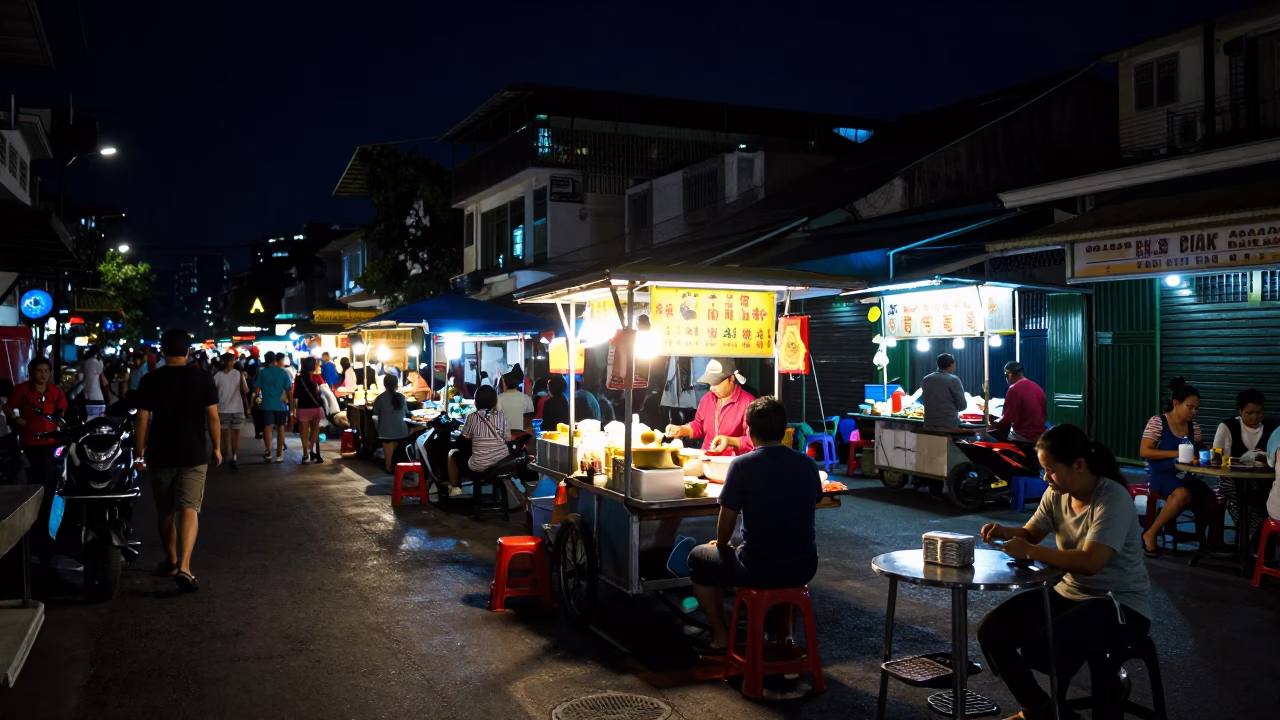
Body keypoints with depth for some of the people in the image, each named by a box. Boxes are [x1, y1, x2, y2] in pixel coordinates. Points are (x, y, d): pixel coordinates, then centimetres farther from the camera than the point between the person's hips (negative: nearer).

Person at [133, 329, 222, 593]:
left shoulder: (151, 380, -3)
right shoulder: (203, 378, -4)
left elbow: (142, 420, -3)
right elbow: (213, 417, -4)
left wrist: (139, 453, 6)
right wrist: (217, 448, 8)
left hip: (161, 456, 1)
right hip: (193, 456, -1)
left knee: (166, 512, 16)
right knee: (189, 509, -5)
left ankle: (171, 561, 31)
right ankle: (183, 566, -20)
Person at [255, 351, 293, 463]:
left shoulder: (262, 372, -3)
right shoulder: (283, 372, -2)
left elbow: (258, 389, -3)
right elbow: (289, 390, -2)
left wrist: (256, 397, 15)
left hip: (267, 404, -1)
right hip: (281, 404, 1)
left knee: (267, 427, 4)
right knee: (280, 428, 8)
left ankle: (268, 452, -5)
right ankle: (279, 454, 10)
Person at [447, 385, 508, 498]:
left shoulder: (472, 417, -7)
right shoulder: (501, 416, -1)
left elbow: (465, 438, 6)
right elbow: (507, 439, 5)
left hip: (480, 466, -3)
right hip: (503, 462, 3)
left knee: (452, 454, 22)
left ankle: (455, 488, 27)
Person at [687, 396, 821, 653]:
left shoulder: (743, 465, -13)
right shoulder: (808, 465, 1)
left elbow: (726, 523, -5)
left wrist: (721, 544, 17)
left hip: (758, 571, -4)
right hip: (803, 569, 5)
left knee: (698, 558, 22)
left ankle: (721, 637, 24)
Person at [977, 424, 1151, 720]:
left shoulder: (1113, 499, -23)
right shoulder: (1056, 494, 0)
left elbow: (1090, 562, -33)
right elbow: (1031, 534, 12)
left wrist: (1030, 551, -30)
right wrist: (1006, 532, -10)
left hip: (1121, 605, -8)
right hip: (1069, 593, 8)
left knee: (1038, 648, -30)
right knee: (991, 632, -7)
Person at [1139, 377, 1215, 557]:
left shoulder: (1193, 426, 9)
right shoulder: (1157, 422, -7)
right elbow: (1143, 452, -13)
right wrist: (1175, 453, -20)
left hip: (1185, 476, 6)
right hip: (1162, 475, -6)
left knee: (1211, 502, -18)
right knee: (1183, 494, -35)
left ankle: (1200, 536, 12)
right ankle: (1150, 534, -20)